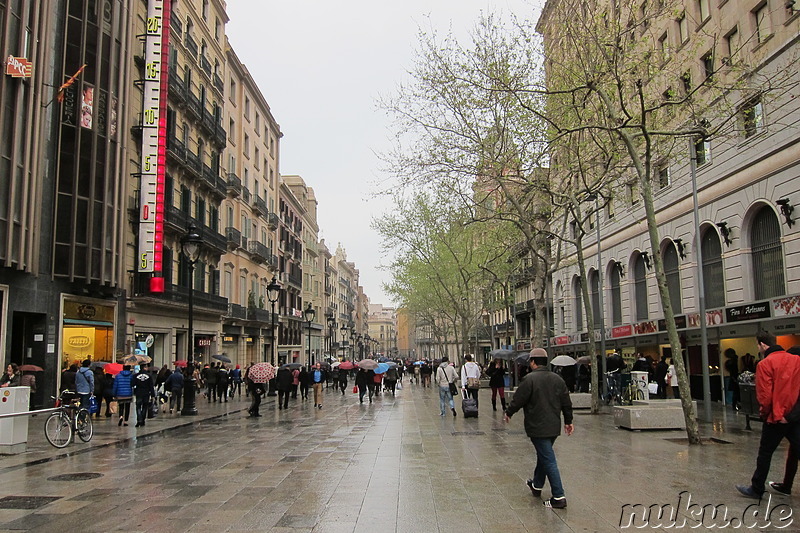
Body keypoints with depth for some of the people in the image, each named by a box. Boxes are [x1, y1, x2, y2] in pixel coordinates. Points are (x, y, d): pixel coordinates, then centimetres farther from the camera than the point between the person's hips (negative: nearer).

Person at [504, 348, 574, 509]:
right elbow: (566, 403, 10)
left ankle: (558, 497, -6)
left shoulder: (530, 379, -15)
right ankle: (537, 485, 41)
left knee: (548, 459, -5)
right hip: (554, 427, 7)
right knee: (544, 455, 23)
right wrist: (568, 421, 21)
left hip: (538, 427, -7)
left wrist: (508, 413, 7)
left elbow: (518, 400, -11)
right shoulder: (557, 379, 6)